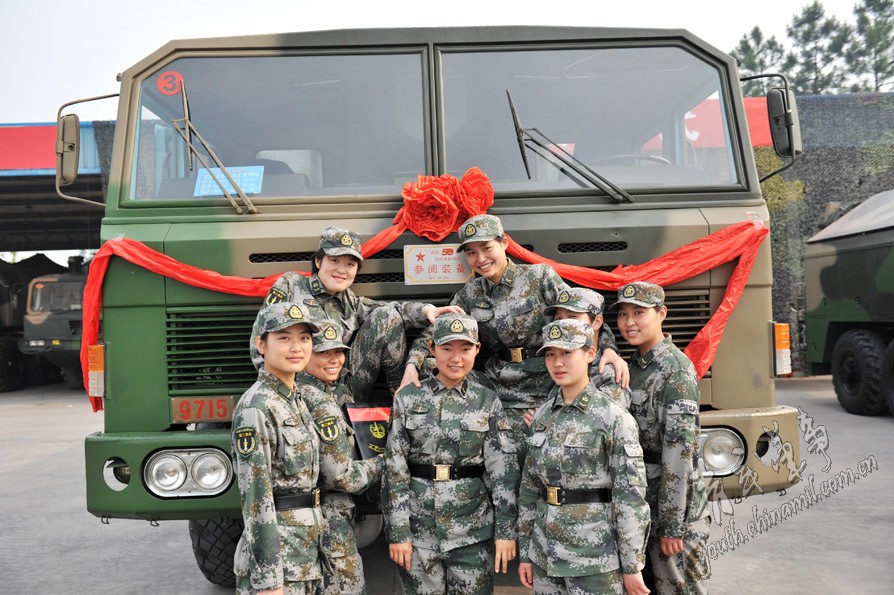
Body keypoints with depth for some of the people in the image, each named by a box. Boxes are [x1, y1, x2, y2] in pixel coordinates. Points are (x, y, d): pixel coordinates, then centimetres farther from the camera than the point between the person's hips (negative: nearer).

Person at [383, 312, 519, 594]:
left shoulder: (487, 401, 0)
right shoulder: (408, 398, -1)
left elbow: (503, 470, -1)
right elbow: (394, 469, -2)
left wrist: (506, 530, -5)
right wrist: (397, 531, -5)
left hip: (473, 530, 0)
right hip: (420, 528, 0)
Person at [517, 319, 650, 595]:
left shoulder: (614, 417, -11)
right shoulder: (542, 414, 4)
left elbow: (631, 497, -11)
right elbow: (529, 487, 9)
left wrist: (632, 566, -10)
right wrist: (525, 553, 9)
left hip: (596, 558, -5)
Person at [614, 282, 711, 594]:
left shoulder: (676, 368, -17)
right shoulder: (635, 364, 8)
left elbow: (680, 447, -21)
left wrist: (672, 524, -21)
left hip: (675, 503, -8)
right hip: (641, 502, 8)